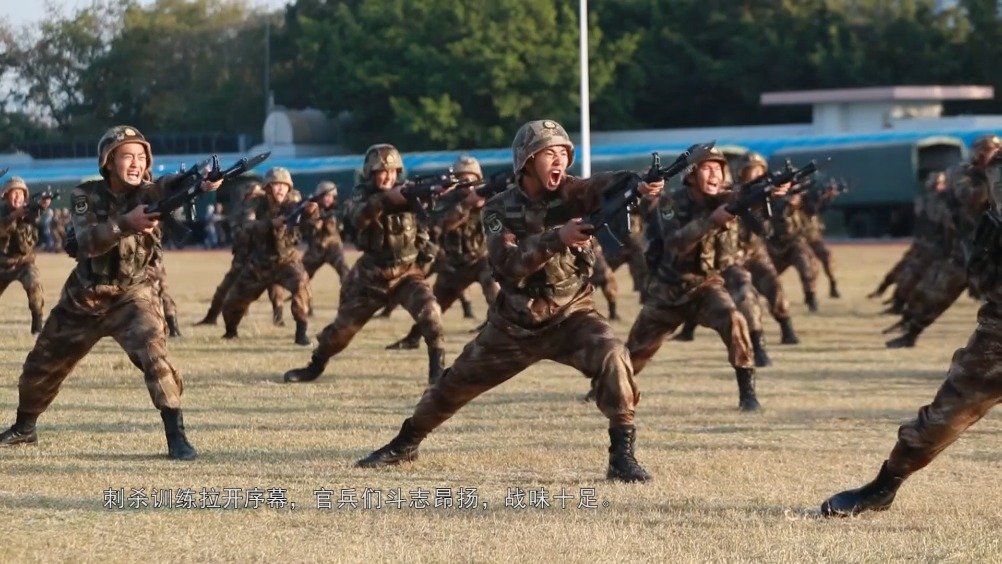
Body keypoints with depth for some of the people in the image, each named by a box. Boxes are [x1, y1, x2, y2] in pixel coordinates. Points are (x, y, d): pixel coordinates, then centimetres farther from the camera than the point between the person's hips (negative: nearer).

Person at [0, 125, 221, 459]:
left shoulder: (149, 193, -13)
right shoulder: (86, 195, -9)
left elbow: (176, 185, -36)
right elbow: (87, 242, -26)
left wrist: (205, 181, -59)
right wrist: (126, 223, -42)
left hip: (132, 297, -2)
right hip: (82, 300, 3)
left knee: (153, 354, -29)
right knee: (40, 367, 15)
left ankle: (176, 436, -25)